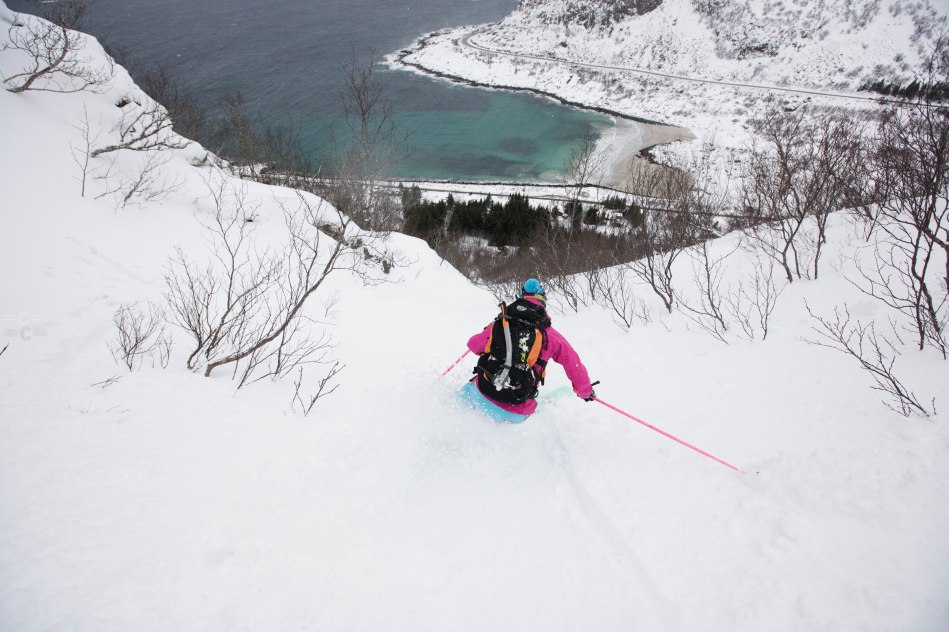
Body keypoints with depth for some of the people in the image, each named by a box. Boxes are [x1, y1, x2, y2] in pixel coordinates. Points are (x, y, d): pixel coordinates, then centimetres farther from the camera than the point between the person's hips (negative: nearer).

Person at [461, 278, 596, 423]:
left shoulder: (500, 323, 2)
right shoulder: (550, 335, -2)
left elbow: (473, 345, 12)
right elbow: (574, 365, 5)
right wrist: (586, 391, 23)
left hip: (483, 393, 2)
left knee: (467, 390, 33)